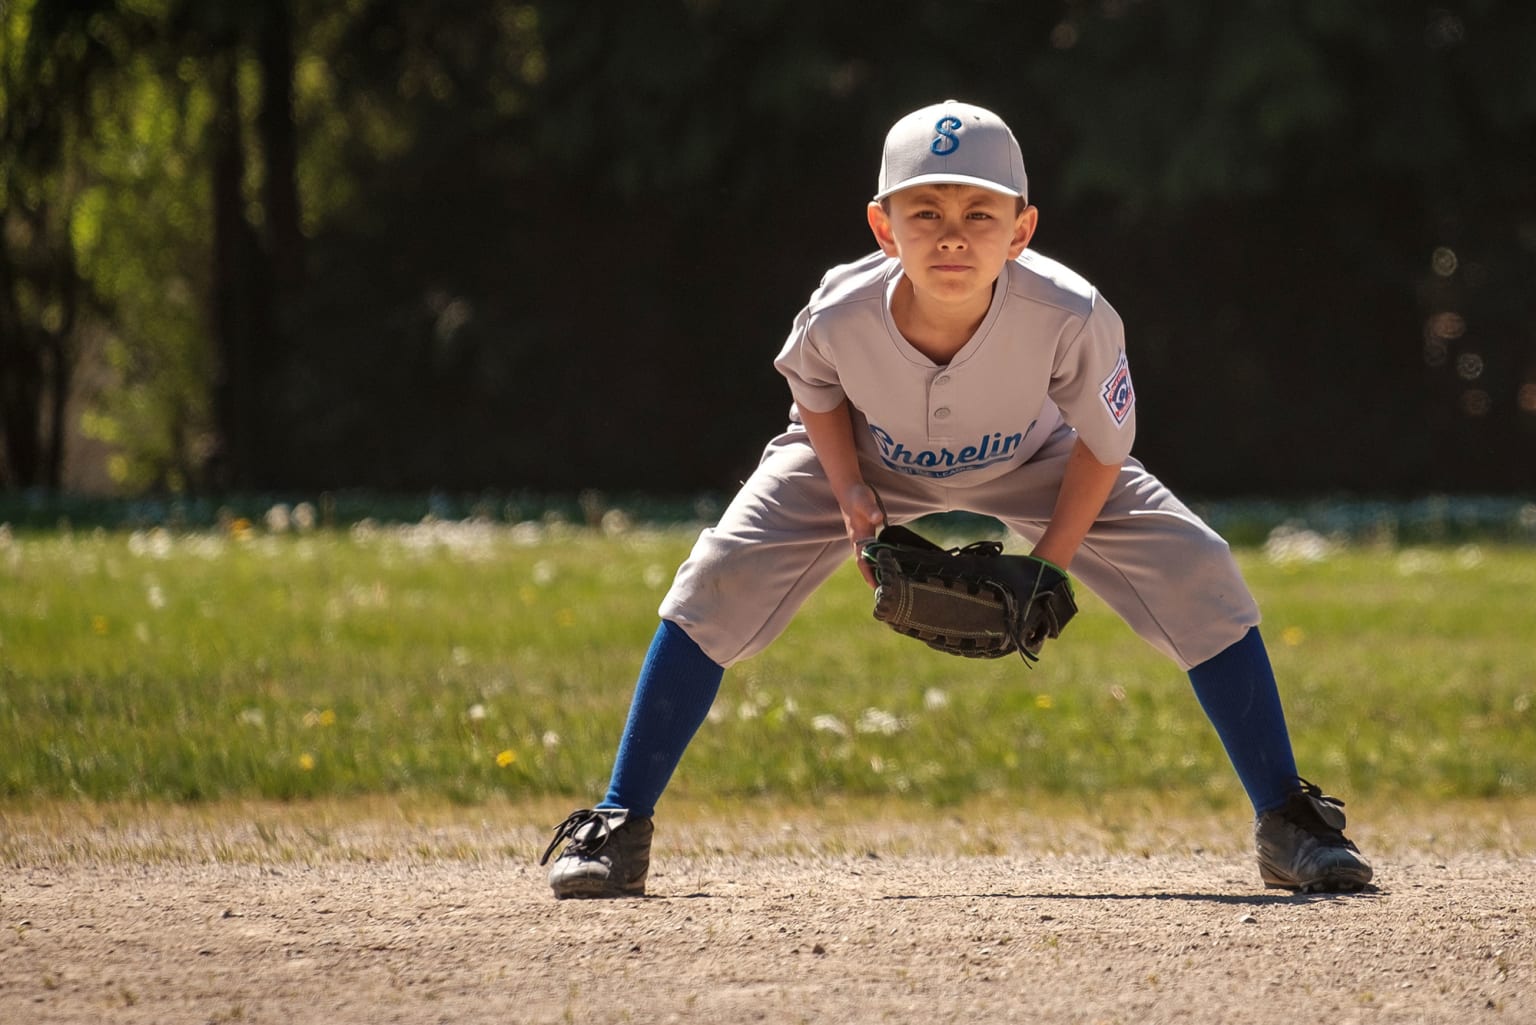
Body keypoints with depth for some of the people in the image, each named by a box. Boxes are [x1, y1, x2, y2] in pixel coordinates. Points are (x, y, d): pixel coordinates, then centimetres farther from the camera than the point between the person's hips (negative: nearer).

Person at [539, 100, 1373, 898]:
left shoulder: (1071, 318, -39)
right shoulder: (841, 314, -36)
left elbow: (1102, 441, -18)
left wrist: (1048, 565, -21)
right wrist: (850, 496, -21)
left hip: (1032, 464, 0)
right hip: (866, 461, 0)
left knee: (1198, 575, -15)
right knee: (719, 580, -19)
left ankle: (1286, 822, 1)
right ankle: (618, 827, -7)